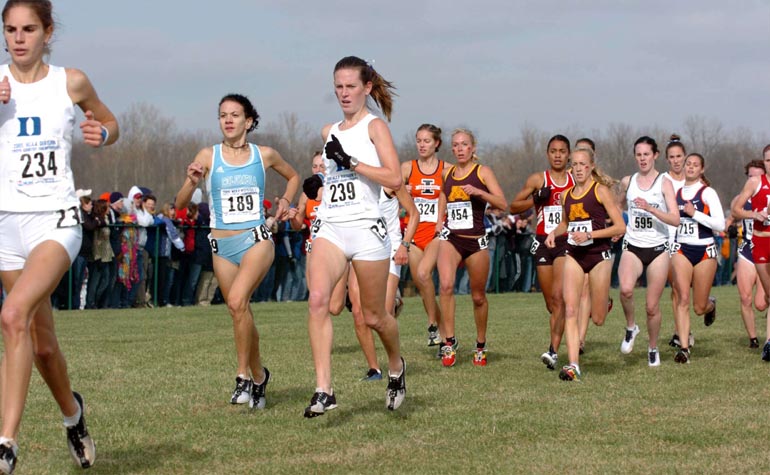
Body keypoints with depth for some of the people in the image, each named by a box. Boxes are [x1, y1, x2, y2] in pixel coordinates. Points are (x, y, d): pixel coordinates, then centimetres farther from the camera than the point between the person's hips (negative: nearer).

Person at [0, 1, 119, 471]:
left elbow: (110, 122, 18)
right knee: (41, 343, 12)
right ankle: (72, 411, 43)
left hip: (56, 219, -3)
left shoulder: (71, 82, 1)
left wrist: (101, 134, -5)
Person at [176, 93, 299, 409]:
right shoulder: (209, 156, 1)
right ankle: (259, 376, 31)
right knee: (240, 312, 10)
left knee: (237, 300, -26)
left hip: (256, 240, -2)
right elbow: (180, 205, -3)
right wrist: (192, 181, -21)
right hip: (222, 246, 3)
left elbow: (293, 176, 24)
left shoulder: (264, 155, 2)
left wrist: (286, 201, 7)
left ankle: (244, 375, -17)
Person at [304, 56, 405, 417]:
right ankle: (323, 390, -25)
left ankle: (396, 367, 37)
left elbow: (394, 178, -13)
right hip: (329, 227, 4)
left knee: (373, 316, 6)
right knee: (317, 299, -20)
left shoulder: (374, 126, -1)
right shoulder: (329, 132, 16)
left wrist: (351, 162, -18)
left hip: (366, 228, -4)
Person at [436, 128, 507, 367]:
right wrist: (439, 231, 14)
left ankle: (481, 346, 26)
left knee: (478, 296, 8)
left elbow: (503, 204, -10)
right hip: (450, 238, 2)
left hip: (476, 240, -2)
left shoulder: (482, 172, 0)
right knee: (445, 285, -24)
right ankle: (449, 341, -21)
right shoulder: (447, 173, 11)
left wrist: (478, 192, -23)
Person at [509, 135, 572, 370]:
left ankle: (554, 351, -22)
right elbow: (513, 207, 8)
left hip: (567, 242, -2)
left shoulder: (577, 182, 8)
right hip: (543, 242, 2)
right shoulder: (538, 180, 6)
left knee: (558, 297, -18)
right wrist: (535, 200, -7)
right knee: (551, 303, 7)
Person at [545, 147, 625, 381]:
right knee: (570, 311, -13)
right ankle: (573, 366, -15)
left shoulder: (601, 190, -6)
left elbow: (620, 227, -10)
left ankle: (604, 305, 42)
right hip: (573, 256, 4)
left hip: (599, 254, -4)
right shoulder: (568, 194, 10)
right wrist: (554, 233, 7)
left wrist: (589, 234, -18)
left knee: (597, 319, 4)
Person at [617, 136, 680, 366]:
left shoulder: (664, 183, -2)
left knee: (652, 306, 2)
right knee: (626, 289, -28)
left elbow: (675, 220, -13)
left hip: (658, 248, -1)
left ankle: (653, 348, 24)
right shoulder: (627, 182, 7)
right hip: (632, 246, 1)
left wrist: (650, 209, -24)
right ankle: (631, 327, -2)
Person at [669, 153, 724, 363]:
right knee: (682, 299, -15)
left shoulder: (707, 193, -5)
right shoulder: (675, 192, 8)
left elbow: (720, 225, -13)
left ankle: (711, 305, 43)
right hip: (681, 249, 2)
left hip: (704, 251, -2)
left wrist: (695, 214, -18)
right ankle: (683, 348, -14)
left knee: (699, 307, 5)